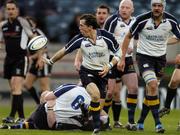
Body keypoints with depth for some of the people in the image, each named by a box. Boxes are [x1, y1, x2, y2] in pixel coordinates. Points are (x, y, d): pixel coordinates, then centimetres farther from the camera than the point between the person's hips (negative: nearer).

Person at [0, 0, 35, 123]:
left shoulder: (22, 22, -8)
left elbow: (34, 38, -3)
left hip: (21, 58, -7)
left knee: (16, 87, -17)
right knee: (14, 89, 9)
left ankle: (12, 116, -22)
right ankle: (21, 116, 17)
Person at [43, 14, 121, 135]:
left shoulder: (106, 37, -14)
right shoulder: (80, 39, -11)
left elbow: (118, 53, -2)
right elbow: (64, 51, 3)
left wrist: (109, 66, -14)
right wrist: (50, 61, 12)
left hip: (102, 72, 1)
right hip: (87, 71, -1)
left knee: (100, 102, 1)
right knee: (95, 94, -27)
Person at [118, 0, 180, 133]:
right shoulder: (142, 20, -18)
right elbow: (128, 37, -5)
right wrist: (122, 58, -6)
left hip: (160, 57, 4)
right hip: (144, 56, -3)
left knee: (151, 91, 7)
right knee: (152, 86, -21)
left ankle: (141, 121, 24)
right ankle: (157, 123, -19)